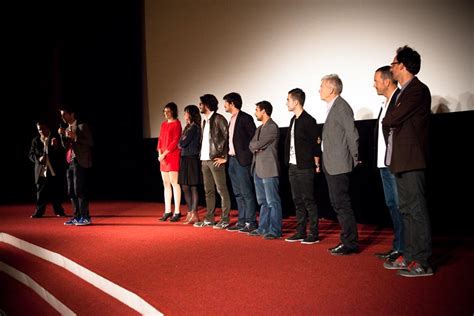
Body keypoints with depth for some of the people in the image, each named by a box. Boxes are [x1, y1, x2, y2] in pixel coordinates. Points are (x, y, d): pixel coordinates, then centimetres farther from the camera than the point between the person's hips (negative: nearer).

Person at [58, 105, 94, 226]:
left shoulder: (82, 126, -3)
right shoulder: (67, 129, 19)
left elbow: (90, 142, -11)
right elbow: (66, 147, 14)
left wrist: (75, 137, -18)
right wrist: (62, 135, 0)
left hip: (80, 162, -8)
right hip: (70, 163, 8)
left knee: (79, 190, -11)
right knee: (71, 192, 7)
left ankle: (85, 217, -7)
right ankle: (77, 216, 13)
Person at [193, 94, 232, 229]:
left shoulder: (218, 119, -8)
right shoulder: (205, 120, 17)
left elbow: (227, 136, -13)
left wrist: (224, 157, -14)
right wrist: (202, 157, 11)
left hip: (215, 160, -9)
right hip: (205, 160, 9)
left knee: (222, 190, -3)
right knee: (208, 191, 12)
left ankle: (224, 220, 1)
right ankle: (209, 219, 19)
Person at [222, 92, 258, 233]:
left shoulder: (245, 118, -9)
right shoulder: (232, 120, 17)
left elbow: (254, 136, -13)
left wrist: (246, 154, -12)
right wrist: (227, 156, 14)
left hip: (242, 160, -9)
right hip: (232, 160, 9)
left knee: (247, 193, -5)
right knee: (238, 194, 11)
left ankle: (251, 222, 0)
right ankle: (242, 221, 17)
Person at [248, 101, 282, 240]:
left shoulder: (272, 127, -11)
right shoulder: (259, 128, 19)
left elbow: (258, 144, -16)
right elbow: (251, 145, 12)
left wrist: (255, 145, 5)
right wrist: (256, 148, -7)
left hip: (269, 169, -9)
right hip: (258, 169, 9)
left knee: (272, 201, -5)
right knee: (263, 201, 14)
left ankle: (275, 230, -2)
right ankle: (263, 227, 22)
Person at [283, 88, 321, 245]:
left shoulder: (308, 120, -11)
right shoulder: (293, 120, 13)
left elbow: (314, 144, -10)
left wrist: (316, 164, -9)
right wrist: (289, 162, 11)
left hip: (305, 167, -8)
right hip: (293, 167, 8)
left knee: (308, 200, -3)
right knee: (298, 201, 12)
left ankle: (314, 234, 4)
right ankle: (300, 232, 19)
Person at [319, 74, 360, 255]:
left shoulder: (341, 106, -12)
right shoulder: (332, 107, 15)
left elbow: (352, 134, -14)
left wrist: (354, 160, -9)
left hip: (339, 165, -10)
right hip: (331, 165, 10)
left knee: (342, 204, -6)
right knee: (338, 204, 13)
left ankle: (350, 243, 3)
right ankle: (347, 240, 22)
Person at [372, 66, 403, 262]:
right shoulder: (386, 103, 18)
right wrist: (380, 160, 14)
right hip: (384, 164, 10)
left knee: (401, 206, -5)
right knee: (392, 205, 13)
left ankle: (403, 248, 3)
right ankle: (398, 247, 21)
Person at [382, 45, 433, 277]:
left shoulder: (417, 90, -12)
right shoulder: (405, 92, 18)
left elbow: (392, 119, -18)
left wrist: (386, 122, 1)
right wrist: (390, 125, -1)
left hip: (411, 161, -10)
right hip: (401, 161, 10)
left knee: (416, 210, -6)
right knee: (407, 210, 13)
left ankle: (422, 262, 0)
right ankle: (409, 257, 22)